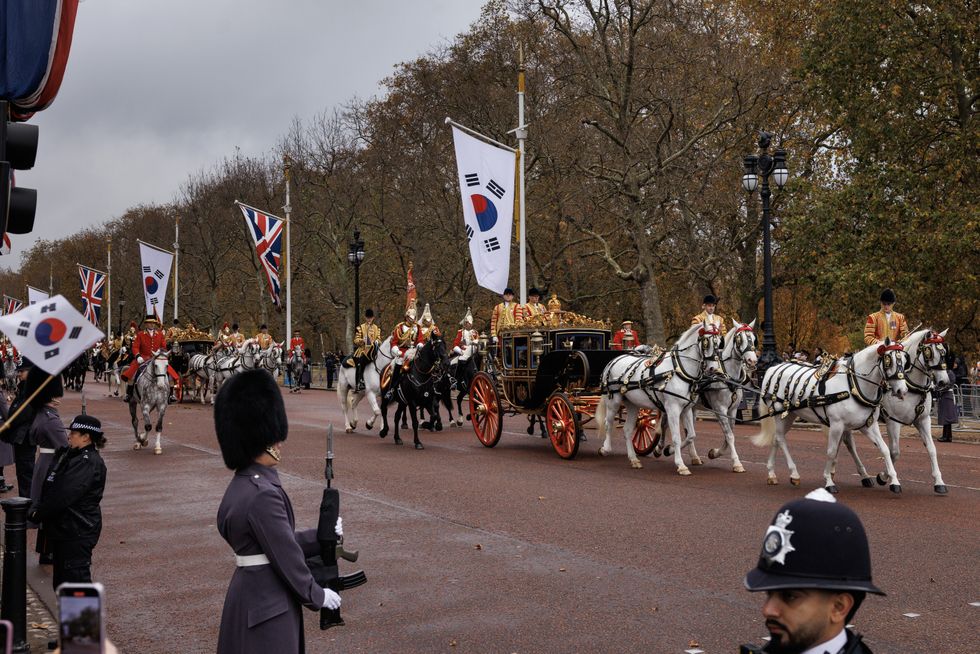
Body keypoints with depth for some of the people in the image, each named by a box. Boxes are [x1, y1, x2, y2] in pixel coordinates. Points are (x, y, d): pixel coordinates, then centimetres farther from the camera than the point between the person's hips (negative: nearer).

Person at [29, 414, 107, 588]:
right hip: (61, 529, 10)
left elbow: (64, 495, -23)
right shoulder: (67, 454, 11)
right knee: (61, 581, 19)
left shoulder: (89, 462, -19)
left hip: (77, 533, -10)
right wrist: (37, 507, -3)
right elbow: (48, 487, 11)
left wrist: (39, 513, -14)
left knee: (77, 576, -5)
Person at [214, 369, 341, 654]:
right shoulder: (263, 495, -25)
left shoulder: (242, 484, 6)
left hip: (250, 593, 10)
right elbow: (286, 556, -20)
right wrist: (317, 595, -8)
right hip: (267, 604, -10)